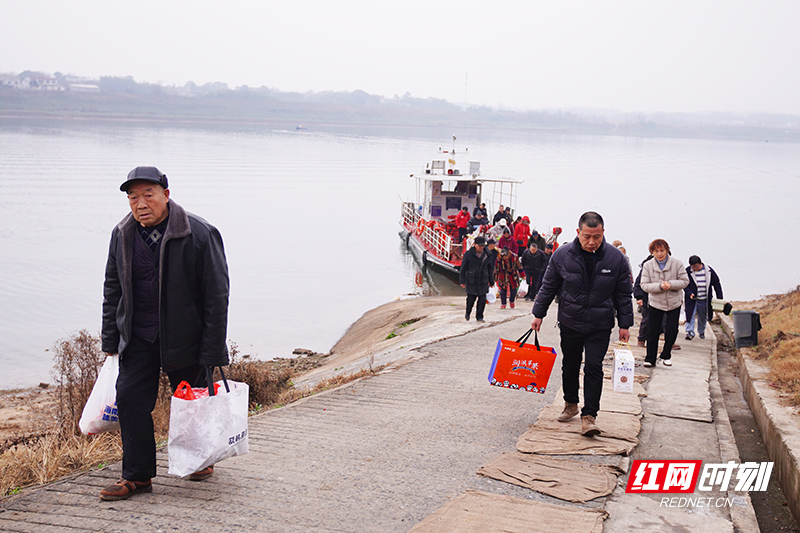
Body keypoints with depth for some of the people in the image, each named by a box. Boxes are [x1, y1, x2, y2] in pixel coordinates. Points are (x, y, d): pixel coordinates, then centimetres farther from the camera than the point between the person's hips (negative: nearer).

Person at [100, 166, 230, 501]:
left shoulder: (199, 235, -15)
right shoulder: (122, 236, 1)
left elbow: (216, 296, -13)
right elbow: (112, 289, 12)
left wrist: (211, 354, -14)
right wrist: (110, 341, 8)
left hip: (184, 335, -4)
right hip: (137, 336, 4)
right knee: (129, 397, -3)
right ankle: (137, 475, 10)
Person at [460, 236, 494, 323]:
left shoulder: (487, 255, 3)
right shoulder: (469, 254, -7)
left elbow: (490, 269, 13)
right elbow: (463, 268, -3)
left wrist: (491, 282, 15)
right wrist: (462, 281, -5)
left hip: (483, 282, 3)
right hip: (471, 281, -2)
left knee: (482, 299, -3)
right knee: (471, 298, 2)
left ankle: (479, 317, 9)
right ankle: (468, 313, 29)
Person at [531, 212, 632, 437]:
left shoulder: (616, 258, -7)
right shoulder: (562, 255, -7)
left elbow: (623, 295, 2)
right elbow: (548, 287, 5)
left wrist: (625, 325, 3)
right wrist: (538, 314, 5)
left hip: (600, 326, -1)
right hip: (570, 323, 2)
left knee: (594, 368, -10)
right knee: (570, 366, 14)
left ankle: (589, 415, -5)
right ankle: (570, 404, 35)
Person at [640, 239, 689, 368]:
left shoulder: (677, 263, -7)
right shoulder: (648, 265, -5)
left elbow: (685, 281, -5)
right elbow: (644, 285, -8)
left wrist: (671, 284, -22)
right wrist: (660, 286, -24)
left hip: (674, 303, 0)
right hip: (655, 303, 0)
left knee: (672, 330, 0)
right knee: (652, 332, 1)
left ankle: (666, 355, 23)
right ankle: (650, 359, 13)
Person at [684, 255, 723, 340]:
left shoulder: (709, 271, -2)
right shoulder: (687, 271, -6)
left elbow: (716, 284, 5)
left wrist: (720, 298, 2)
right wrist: (689, 293, -20)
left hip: (704, 300, 2)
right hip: (692, 299, -2)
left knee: (703, 317, 13)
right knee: (690, 315, -11)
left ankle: (701, 332, 30)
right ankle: (690, 332, -10)